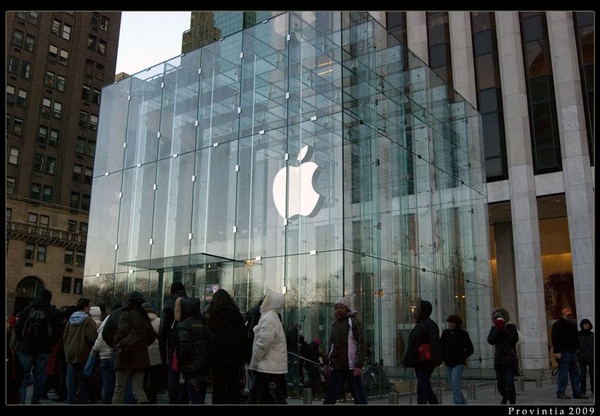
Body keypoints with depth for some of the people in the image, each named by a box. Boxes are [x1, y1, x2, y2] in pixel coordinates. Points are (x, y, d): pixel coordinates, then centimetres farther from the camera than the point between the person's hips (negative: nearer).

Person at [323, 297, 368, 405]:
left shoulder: (354, 322, -5)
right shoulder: (334, 324, 16)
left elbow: (360, 345, -10)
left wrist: (359, 366, -17)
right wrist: (327, 363, 19)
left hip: (352, 367, -5)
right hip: (336, 367, 6)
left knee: (359, 396, 2)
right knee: (331, 394, 2)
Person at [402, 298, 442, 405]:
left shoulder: (430, 325, -8)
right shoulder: (419, 325, 19)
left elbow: (435, 344, -18)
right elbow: (412, 346, 20)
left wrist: (436, 361, -27)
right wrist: (406, 361, 18)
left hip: (426, 362, -9)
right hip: (418, 362, 9)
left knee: (421, 389, -11)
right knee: (426, 388, 14)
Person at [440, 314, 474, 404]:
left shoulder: (463, 333, -6)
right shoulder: (445, 332, 4)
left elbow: (470, 349, -4)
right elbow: (441, 347, 12)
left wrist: (460, 358, -10)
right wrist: (443, 359, 1)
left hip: (459, 363, -5)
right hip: (448, 364, 5)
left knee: (454, 382, -19)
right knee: (453, 386, 11)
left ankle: (457, 403, -15)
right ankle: (464, 402, 30)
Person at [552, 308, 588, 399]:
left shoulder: (573, 324, 18)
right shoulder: (558, 325, -8)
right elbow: (555, 339, -14)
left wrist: (577, 348, 17)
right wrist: (557, 352, -20)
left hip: (572, 352, 8)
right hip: (563, 352, -8)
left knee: (575, 373, 9)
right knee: (563, 373, -7)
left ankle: (577, 393, 14)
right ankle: (561, 392, -3)